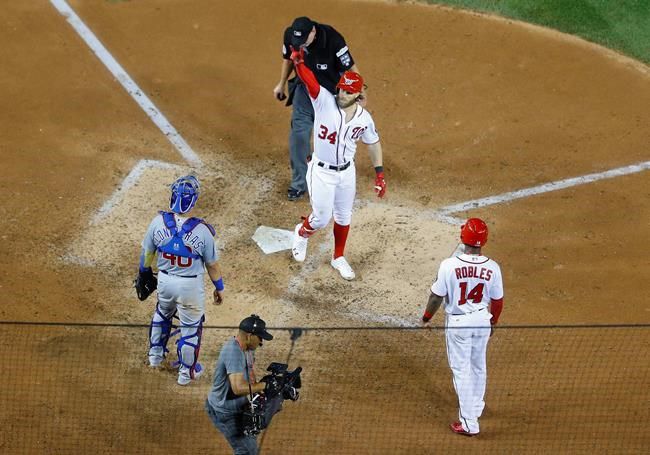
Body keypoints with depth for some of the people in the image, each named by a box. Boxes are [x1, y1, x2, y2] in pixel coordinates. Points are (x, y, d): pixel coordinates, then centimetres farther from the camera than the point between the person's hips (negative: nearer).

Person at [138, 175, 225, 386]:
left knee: (162, 314, 32)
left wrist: (144, 273, 18)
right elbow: (212, 264, -11)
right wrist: (219, 287, 6)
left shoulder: (158, 222, -18)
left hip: (164, 280, 3)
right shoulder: (202, 230, -24)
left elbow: (147, 252, -2)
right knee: (191, 326, 17)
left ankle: (155, 354, 51)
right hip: (190, 285, -3)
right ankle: (187, 371, 32)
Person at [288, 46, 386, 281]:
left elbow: (373, 143, 8)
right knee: (321, 218, 4)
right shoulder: (325, 101, -19)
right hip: (321, 172, -4)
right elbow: (307, 78, -34)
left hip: (347, 172, 4)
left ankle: (338, 258, 38)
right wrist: (298, 59, -53)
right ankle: (301, 233, 40)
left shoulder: (364, 118, -7)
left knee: (343, 217, 16)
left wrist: (379, 174, 6)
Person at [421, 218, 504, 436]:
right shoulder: (492, 268, -13)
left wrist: (427, 317, 7)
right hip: (483, 320, 3)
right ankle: (476, 407, 44)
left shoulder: (449, 265, -22)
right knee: (478, 366, 23)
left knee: (462, 369, 6)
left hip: (458, 322, -3)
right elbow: (497, 300, -1)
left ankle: (469, 422, 6)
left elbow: (437, 296, -12)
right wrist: (493, 321, 18)